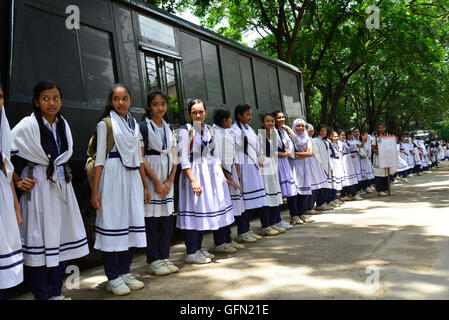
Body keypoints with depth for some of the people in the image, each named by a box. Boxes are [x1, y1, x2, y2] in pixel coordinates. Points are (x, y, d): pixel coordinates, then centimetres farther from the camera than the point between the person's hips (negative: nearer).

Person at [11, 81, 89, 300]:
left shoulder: (63, 125, 10)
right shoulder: (27, 125, -9)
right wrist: (17, 181, -11)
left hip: (61, 185, 6)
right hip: (38, 186, -6)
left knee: (62, 238, 9)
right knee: (40, 240, -3)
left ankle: (56, 293, 21)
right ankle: (41, 296, 10)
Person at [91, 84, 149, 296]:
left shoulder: (134, 124, 16)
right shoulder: (105, 124, 1)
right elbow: (99, 159, -4)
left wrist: (145, 186, 16)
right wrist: (95, 191, -10)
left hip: (133, 178, 6)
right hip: (113, 177, -5)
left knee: (132, 224, 6)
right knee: (113, 223, -5)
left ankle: (125, 272, 18)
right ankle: (113, 278, 4)